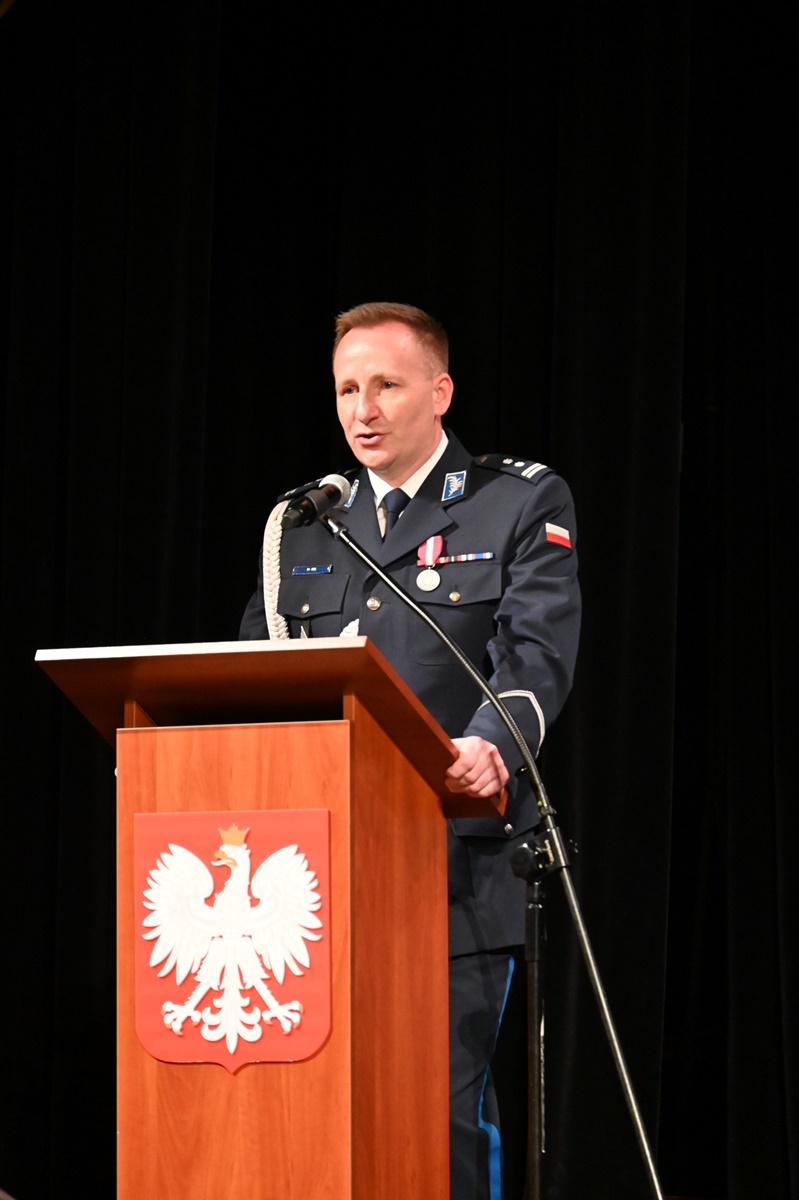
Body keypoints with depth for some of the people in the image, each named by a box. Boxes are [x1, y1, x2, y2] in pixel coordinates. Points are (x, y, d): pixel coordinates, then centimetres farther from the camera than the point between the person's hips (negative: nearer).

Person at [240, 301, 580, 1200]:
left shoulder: (523, 504, 4)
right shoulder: (303, 529, 18)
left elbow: (537, 655, -10)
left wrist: (490, 744, -30)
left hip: (456, 867, -4)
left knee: (447, 1113, -7)